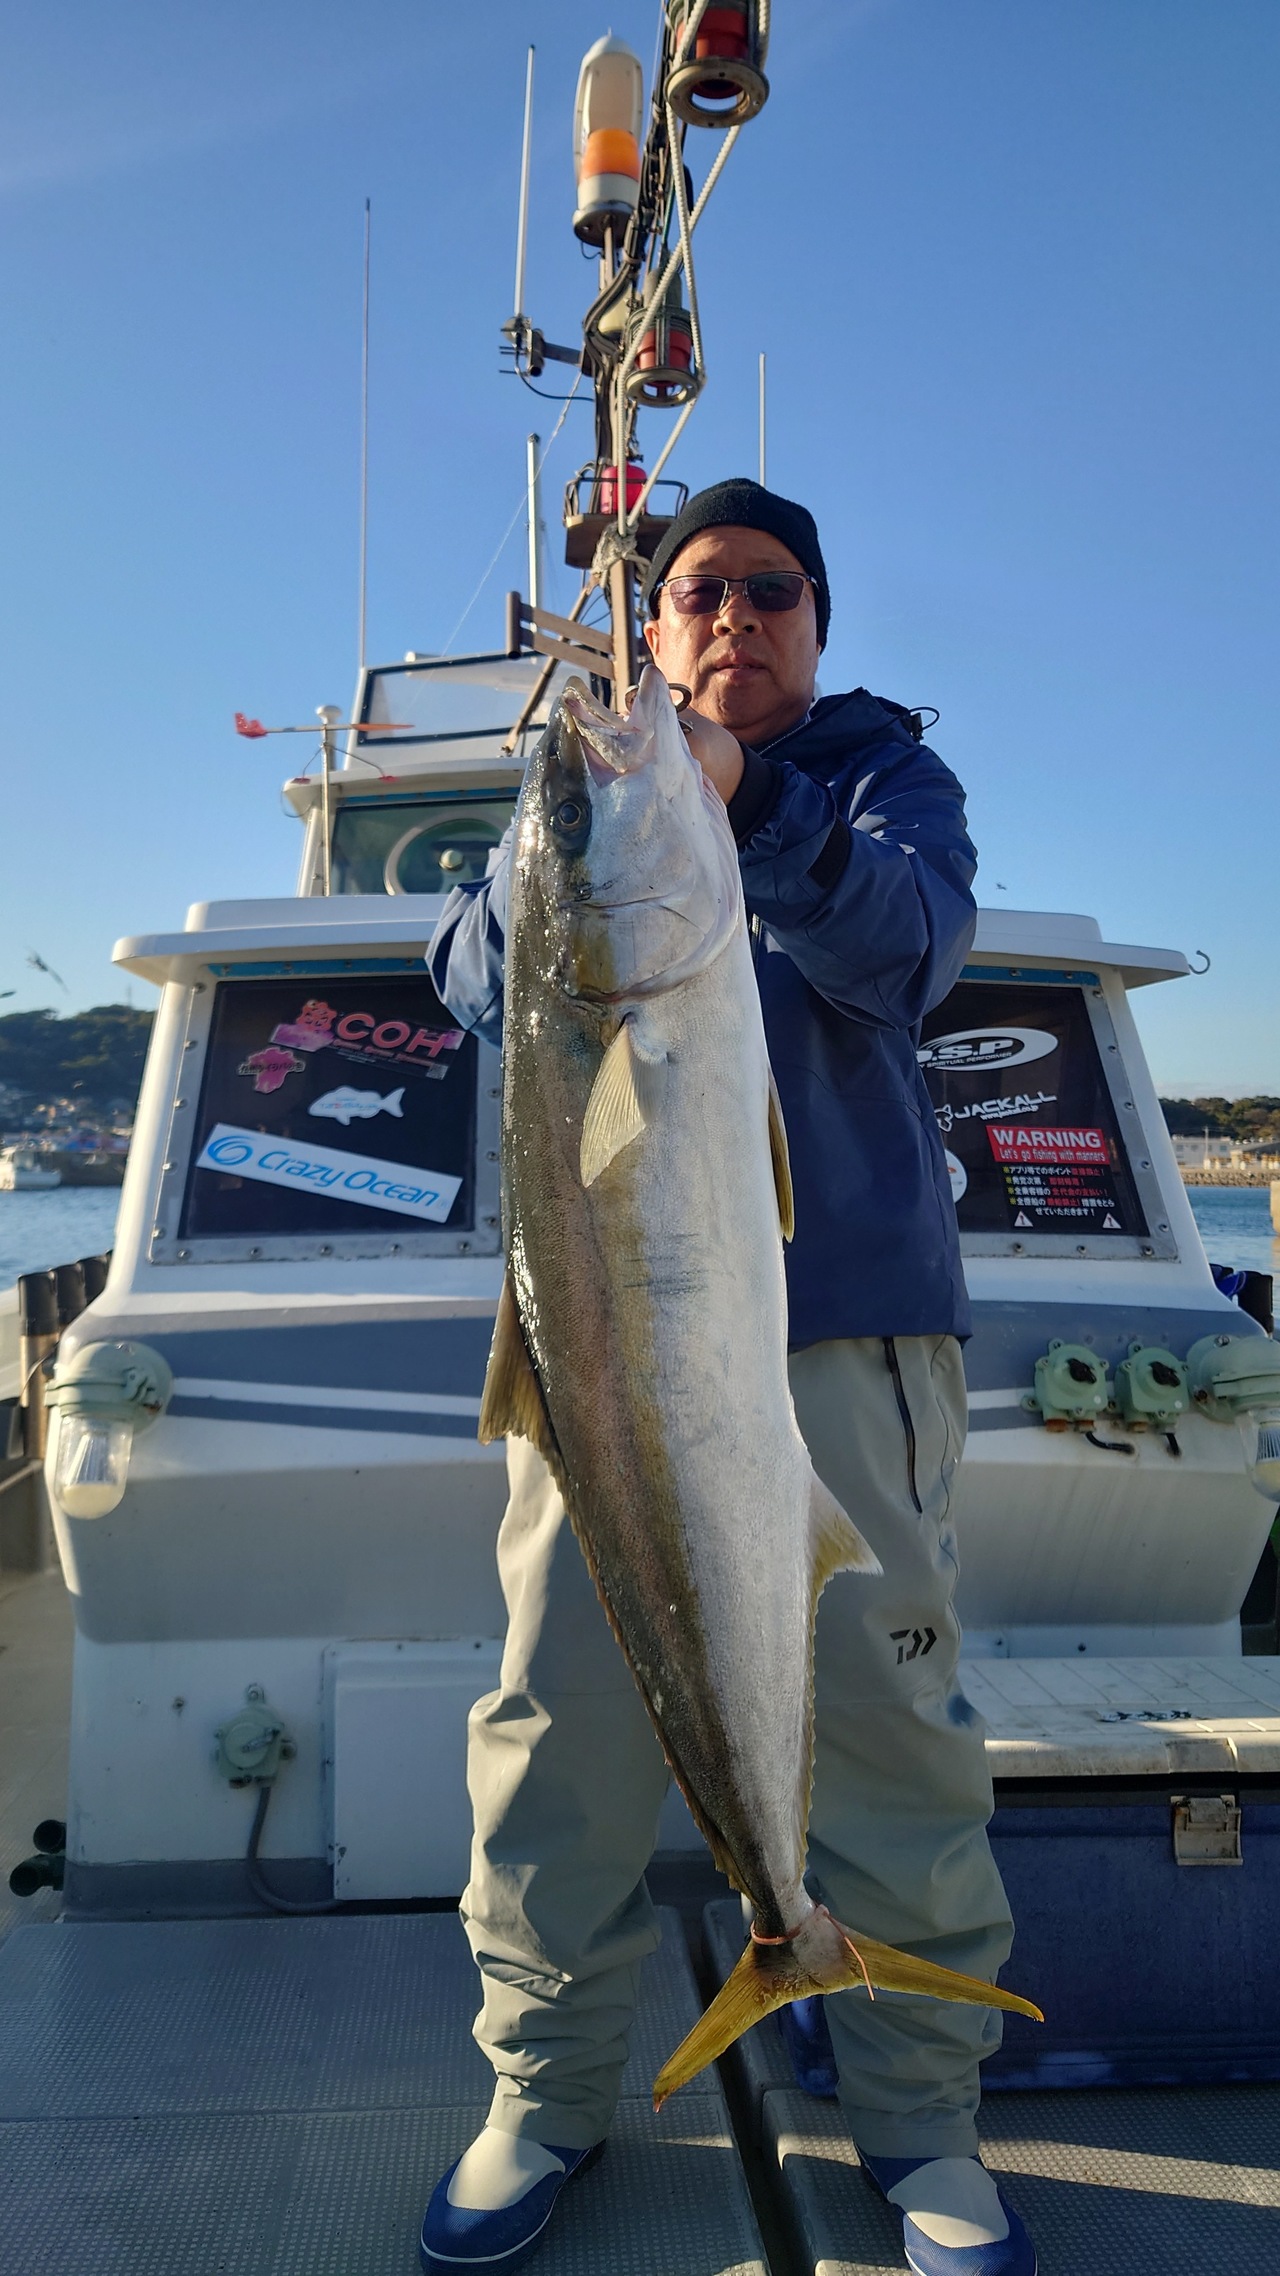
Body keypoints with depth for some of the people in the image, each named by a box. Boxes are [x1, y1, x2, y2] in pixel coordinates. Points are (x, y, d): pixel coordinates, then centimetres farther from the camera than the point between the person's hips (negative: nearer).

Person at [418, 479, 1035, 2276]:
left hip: (847, 1310, -1)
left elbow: (904, 950, -10)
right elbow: (478, 982, 2)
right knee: (562, 1712, 3)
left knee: (889, 1713, 1)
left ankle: (920, 2110, 23)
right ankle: (547, 2091, 25)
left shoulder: (881, 774, 12)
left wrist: (742, 800, -26)